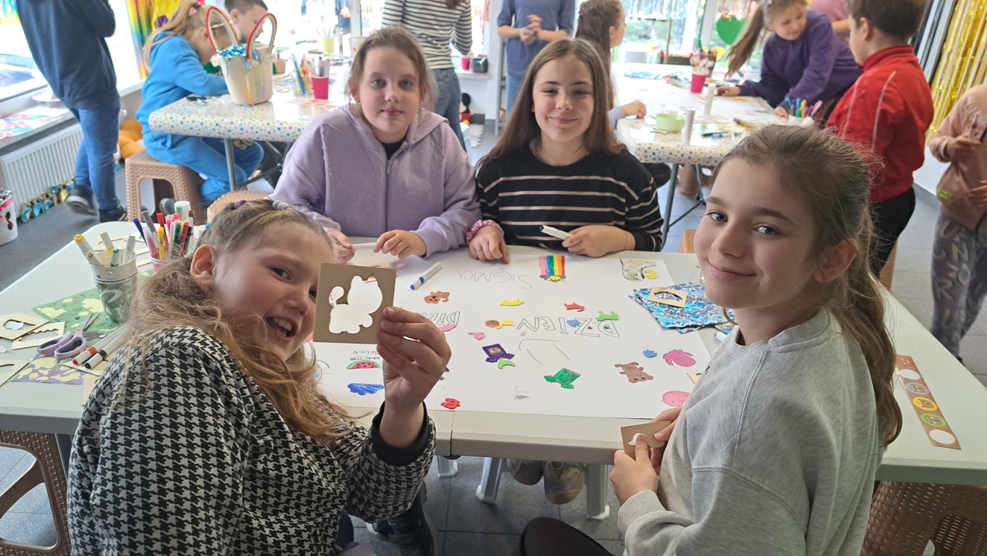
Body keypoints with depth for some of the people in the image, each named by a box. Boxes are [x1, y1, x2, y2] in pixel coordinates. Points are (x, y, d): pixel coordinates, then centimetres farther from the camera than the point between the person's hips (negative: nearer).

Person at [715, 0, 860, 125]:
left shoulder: (819, 26, -21)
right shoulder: (772, 46, -4)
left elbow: (817, 74, -30)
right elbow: (772, 85, 3)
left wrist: (790, 104, -41)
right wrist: (741, 90, -11)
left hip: (846, 92, -6)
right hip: (813, 100, 6)